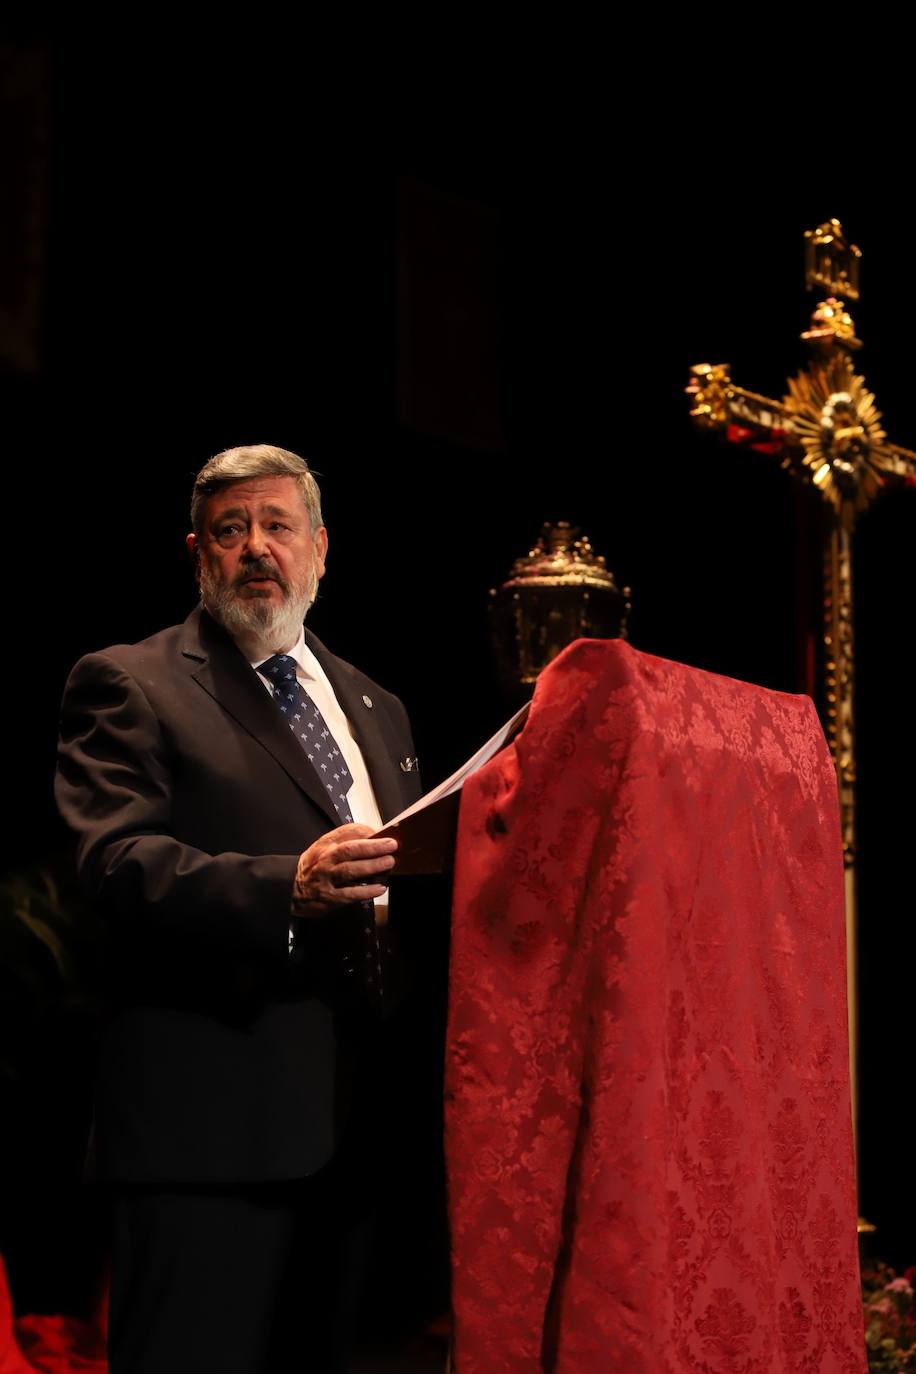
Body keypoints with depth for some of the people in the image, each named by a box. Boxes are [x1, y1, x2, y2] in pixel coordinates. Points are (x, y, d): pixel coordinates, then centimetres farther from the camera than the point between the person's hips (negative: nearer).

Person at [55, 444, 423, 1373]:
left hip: (348, 1122, 6)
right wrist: (288, 887, -29)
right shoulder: (126, 686, 1)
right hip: (208, 1121, -6)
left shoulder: (377, 710, 22)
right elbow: (119, 864, -13)